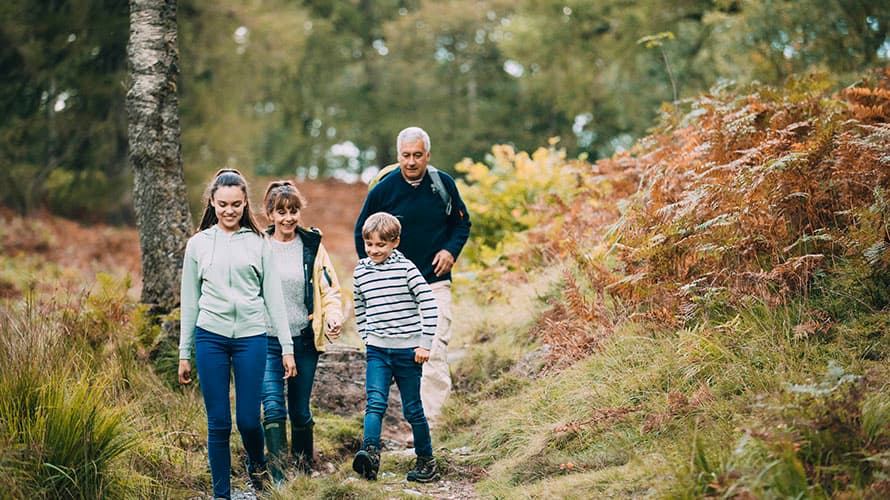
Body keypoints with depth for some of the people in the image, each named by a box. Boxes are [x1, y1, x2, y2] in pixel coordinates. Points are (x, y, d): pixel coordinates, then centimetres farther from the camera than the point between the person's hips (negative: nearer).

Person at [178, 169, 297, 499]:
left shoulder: (258, 243, 6)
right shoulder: (198, 244, 8)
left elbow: (273, 297, 7)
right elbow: (189, 302, 12)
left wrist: (287, 347, 3)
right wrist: (184, 353, 10)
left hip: (251, 337, 0)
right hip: (210, 338, 1)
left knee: (249, 419, -1)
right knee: (218, 423, 2)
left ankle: (257, 465, 31)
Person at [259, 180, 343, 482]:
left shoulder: (312, 245, 4)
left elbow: (329, 288, 9)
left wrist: (333, 316, -10)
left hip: (304, 340, 2)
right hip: (268, 341, -1)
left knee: (300, 411, 10)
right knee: (273, 407, -15)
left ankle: (305, 473, 27)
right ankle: (278, 477, -15)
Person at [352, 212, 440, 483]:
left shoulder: (406, 268, -8)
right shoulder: (360, 272, 6)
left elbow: (429, 305, -9)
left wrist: (425, 344, -11)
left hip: (408, 350, -3)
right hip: (377, 351, 3)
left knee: (412, 409, 6)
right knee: (375, 402, -15)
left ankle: (427, 461, 19)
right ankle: (370, 453, -27)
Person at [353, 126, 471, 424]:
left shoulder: (443, 184, -1)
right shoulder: (383, 190, -4)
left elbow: (462, 223, 13)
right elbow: (362, 233, 9)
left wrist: (451, 250, -5)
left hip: (435, 283, -1)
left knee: (434, 351, -11)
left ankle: (428, 421, -10)